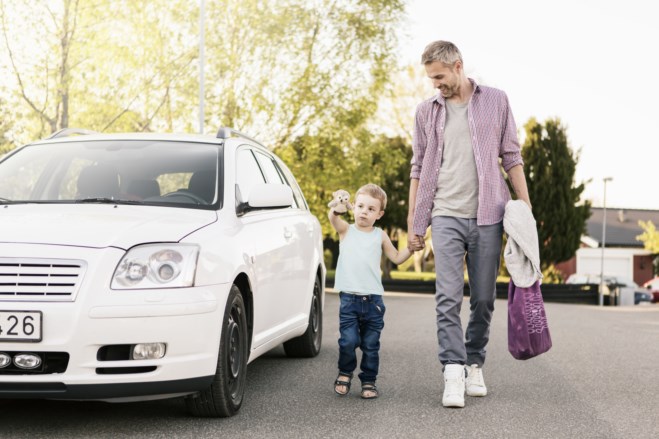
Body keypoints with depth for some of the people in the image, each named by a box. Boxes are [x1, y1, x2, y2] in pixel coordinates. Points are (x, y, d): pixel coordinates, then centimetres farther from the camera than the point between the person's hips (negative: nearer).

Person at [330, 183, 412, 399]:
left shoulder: (380, 236, 10)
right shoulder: (346, 230, 5)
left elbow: (397, 258, 16)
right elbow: (333, 218, -16)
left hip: (373, 299, 2)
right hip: (349, 298, -1)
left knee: (370, 345, 5)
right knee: (348, 341, -9)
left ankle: (368, 381, 20)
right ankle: (345, 373, 16)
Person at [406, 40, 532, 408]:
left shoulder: (495, 101, 5)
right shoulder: (427, 111, 9)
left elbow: (511, 157, 6)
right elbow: (419, 168, 13)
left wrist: (526, 208, 0)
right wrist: (413, 222, 9)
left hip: (488, 215, 0)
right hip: (446, 216, 0)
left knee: (484, 299, 5)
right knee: (448, 298, -9)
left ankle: (475, 366, 19)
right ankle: (454, 372, -10)